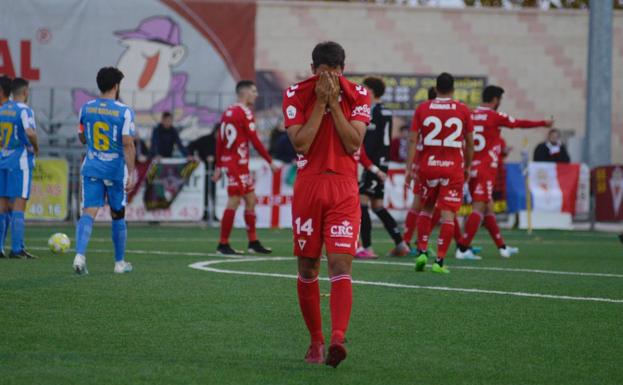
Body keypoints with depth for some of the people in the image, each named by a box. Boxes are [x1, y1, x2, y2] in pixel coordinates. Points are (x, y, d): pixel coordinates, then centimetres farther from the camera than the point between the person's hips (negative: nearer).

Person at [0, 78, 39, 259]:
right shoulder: (24, 110, -11)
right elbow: (30, 132, -25)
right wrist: (36, 148, -7)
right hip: (20, 161, -7)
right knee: (19, 204, -5)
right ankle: (17, 249, -9)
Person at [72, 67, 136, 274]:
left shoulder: (86, 108, 2)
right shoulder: (124, 112, -10)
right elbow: (128, 144, -15)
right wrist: (131, 174, -14)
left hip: (91, 169, 2)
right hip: (116, 170, -2)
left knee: (88, 212, -5)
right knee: (118, 215, 13)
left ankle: (80, 255, -28)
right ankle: (120, 263, 23)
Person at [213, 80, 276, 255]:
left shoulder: (228, 112, 13)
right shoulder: (245, 113, -12)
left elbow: (219, 140, 15)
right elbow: (255, 141, -14)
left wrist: (219, 166, 18)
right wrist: (270, 162, -8)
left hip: (228, 161, 9)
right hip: (238, 163, -9)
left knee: (251, 200, 13)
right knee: (234, 201, -6)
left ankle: (253, 242, 16)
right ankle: (223, 245, -4)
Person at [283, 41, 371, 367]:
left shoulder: (358, 96, 2)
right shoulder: (295, 95, 1)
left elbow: (353, 144, -9)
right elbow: (301, 144, -10)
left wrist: (334, 102, -11)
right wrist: (320, 103, -11)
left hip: (344, 190, -1)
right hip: (307, 187, 1)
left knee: (341, 265, -15)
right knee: (307, 269, 5)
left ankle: (337, 339, -28)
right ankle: (316, 341, 18)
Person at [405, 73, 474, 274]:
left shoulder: (422, 109, 1)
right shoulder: (463, 110, 0)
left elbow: (413, 140, -2)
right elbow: (469, 142, 6)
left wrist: (409, 168, 1)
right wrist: (468, 166, 19)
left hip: (428, 166, 2)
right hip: (453, 167, -1)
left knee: (426, 209, 19)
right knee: (448, 214, -1)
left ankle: (422, 251, 8)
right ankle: (439, 260, -6)